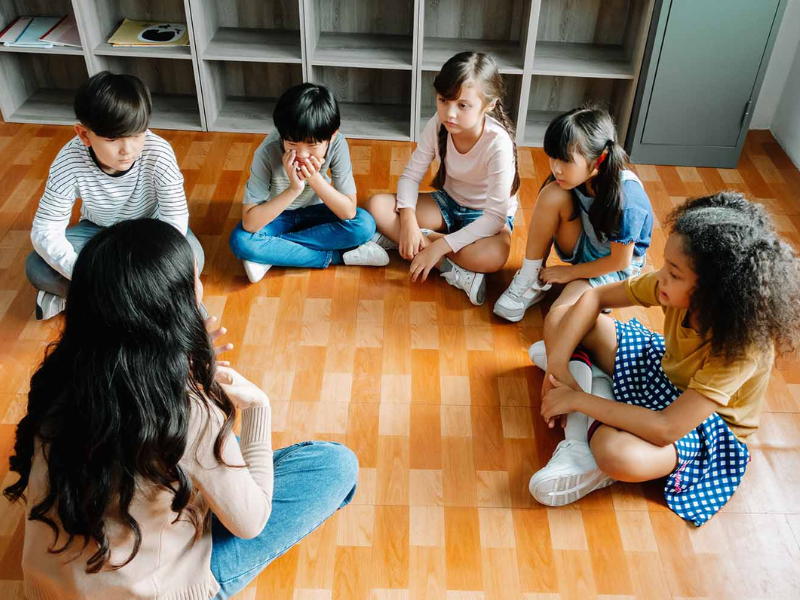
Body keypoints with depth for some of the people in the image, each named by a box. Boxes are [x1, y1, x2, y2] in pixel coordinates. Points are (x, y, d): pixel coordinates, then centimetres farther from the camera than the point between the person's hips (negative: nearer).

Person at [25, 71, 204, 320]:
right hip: (98, 230, 1)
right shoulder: (69, 162, -28)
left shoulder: (158, 153, -31)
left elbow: (176, 219, -27)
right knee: (36, 268, -22)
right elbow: (45, 231, -25)